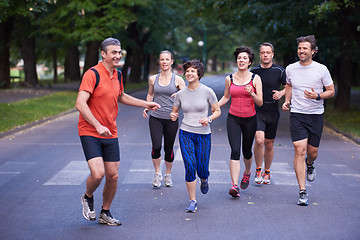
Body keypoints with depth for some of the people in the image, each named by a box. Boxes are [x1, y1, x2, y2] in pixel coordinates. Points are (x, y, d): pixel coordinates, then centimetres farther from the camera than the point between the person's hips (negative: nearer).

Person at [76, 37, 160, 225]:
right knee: (97, 173, -19)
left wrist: (145, 104, 28)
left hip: (110, 134, 7)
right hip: (90, 133, -7)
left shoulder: (117, 75, 10)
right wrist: (98, 126, -28)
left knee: (113, 176, 6)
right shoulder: (92, 74, -14)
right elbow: (80, 104, -22)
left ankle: (105, 213, 25)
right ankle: (87, 198, 15)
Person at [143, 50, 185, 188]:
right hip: (155, 118, 1)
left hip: (171, 119, -1)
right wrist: (146, 107, 8)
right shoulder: (153, 79, 6)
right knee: (156, 146, -13)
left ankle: (168, 175, 28)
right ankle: (157, 173, 10)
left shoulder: (178, 80, 0)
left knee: (169, 148, 6)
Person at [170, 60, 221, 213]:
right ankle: (192, 202, 0)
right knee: (190, 167, -13)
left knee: (202, 170, 2)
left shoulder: (207, 91, -4)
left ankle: (204, 180, 42)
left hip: (203, 135, -1)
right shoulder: (180, 94, 3)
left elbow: (217, 111, 3)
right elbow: (174, 112, 15)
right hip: (186, 134, 1)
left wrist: (209, 119, -17)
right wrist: (173, 116, -9)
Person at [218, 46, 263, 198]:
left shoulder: (255, 78, -3)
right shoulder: (229, 79, 2)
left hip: (250, 119, 0)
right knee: (235, 151, -14)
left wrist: (252, 94, -24)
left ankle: (247, 172, 45)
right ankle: (234, 185, -17)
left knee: (246, 151, 14)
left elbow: (260, 103, -5)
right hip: (233, 118, 0)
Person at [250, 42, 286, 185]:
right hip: (257, 111, -1)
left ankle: (267, 172, 27)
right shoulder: (253, 71, 4)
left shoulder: (279, 71, 0)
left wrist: (281, 93, -10)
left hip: (273, 112, 1)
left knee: (269, 143, 9)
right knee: (259, 140, -19)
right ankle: (258, 170, 0)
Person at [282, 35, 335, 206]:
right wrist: (287, 101, 7)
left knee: (312, 151, 7)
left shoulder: (321, 69, -4)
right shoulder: (290, 69, 3)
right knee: (300, 150, -12)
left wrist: (317, 96, -16)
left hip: (316, 115, 0)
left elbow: (331, 91, 2)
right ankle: (303, 192, -8)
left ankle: (310, 165, 47)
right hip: (297, 115, 0)